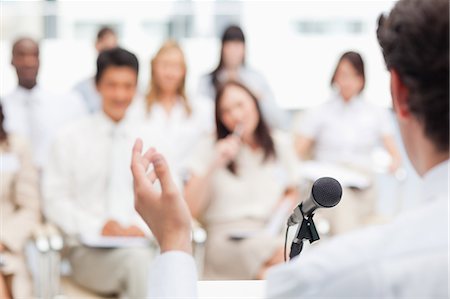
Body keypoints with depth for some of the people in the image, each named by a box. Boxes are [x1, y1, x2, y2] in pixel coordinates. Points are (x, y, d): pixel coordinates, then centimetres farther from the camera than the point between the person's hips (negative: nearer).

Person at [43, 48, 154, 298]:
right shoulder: (71, 138, 9)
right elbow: (55, 200, 5)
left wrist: (143, 228, -8)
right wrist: (98, 228, -10)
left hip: (141, 244, 2)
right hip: (89, 250, -2)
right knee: (138, 259, -36)